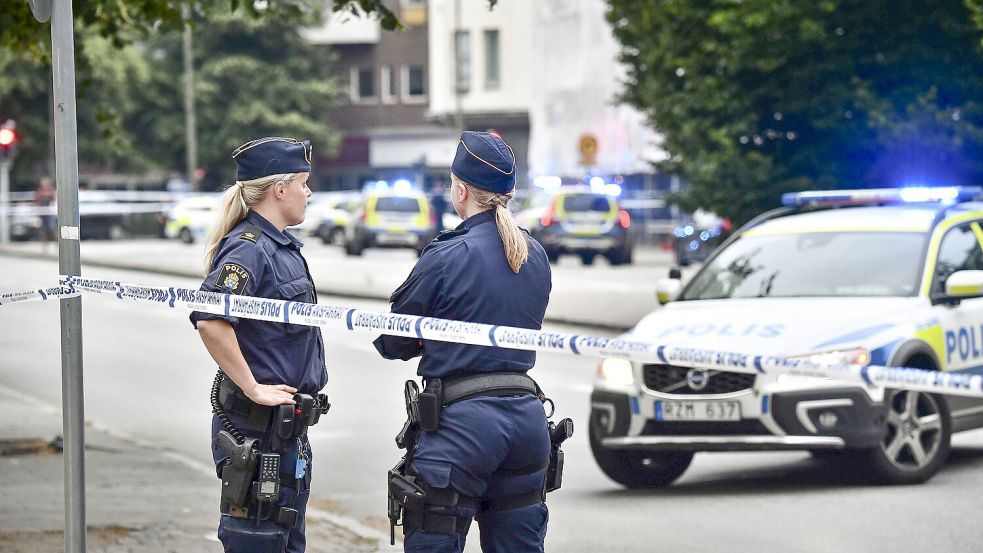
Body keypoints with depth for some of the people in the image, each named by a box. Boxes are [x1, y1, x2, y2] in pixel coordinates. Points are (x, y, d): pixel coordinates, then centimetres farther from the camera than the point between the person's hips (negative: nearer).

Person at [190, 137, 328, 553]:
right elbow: (209, 319, -31)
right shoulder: (249, 248, -16)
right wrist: (253, 389, -25)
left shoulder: (282, 247, 14)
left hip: (288, 431, 10)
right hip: (256, 429, -10)